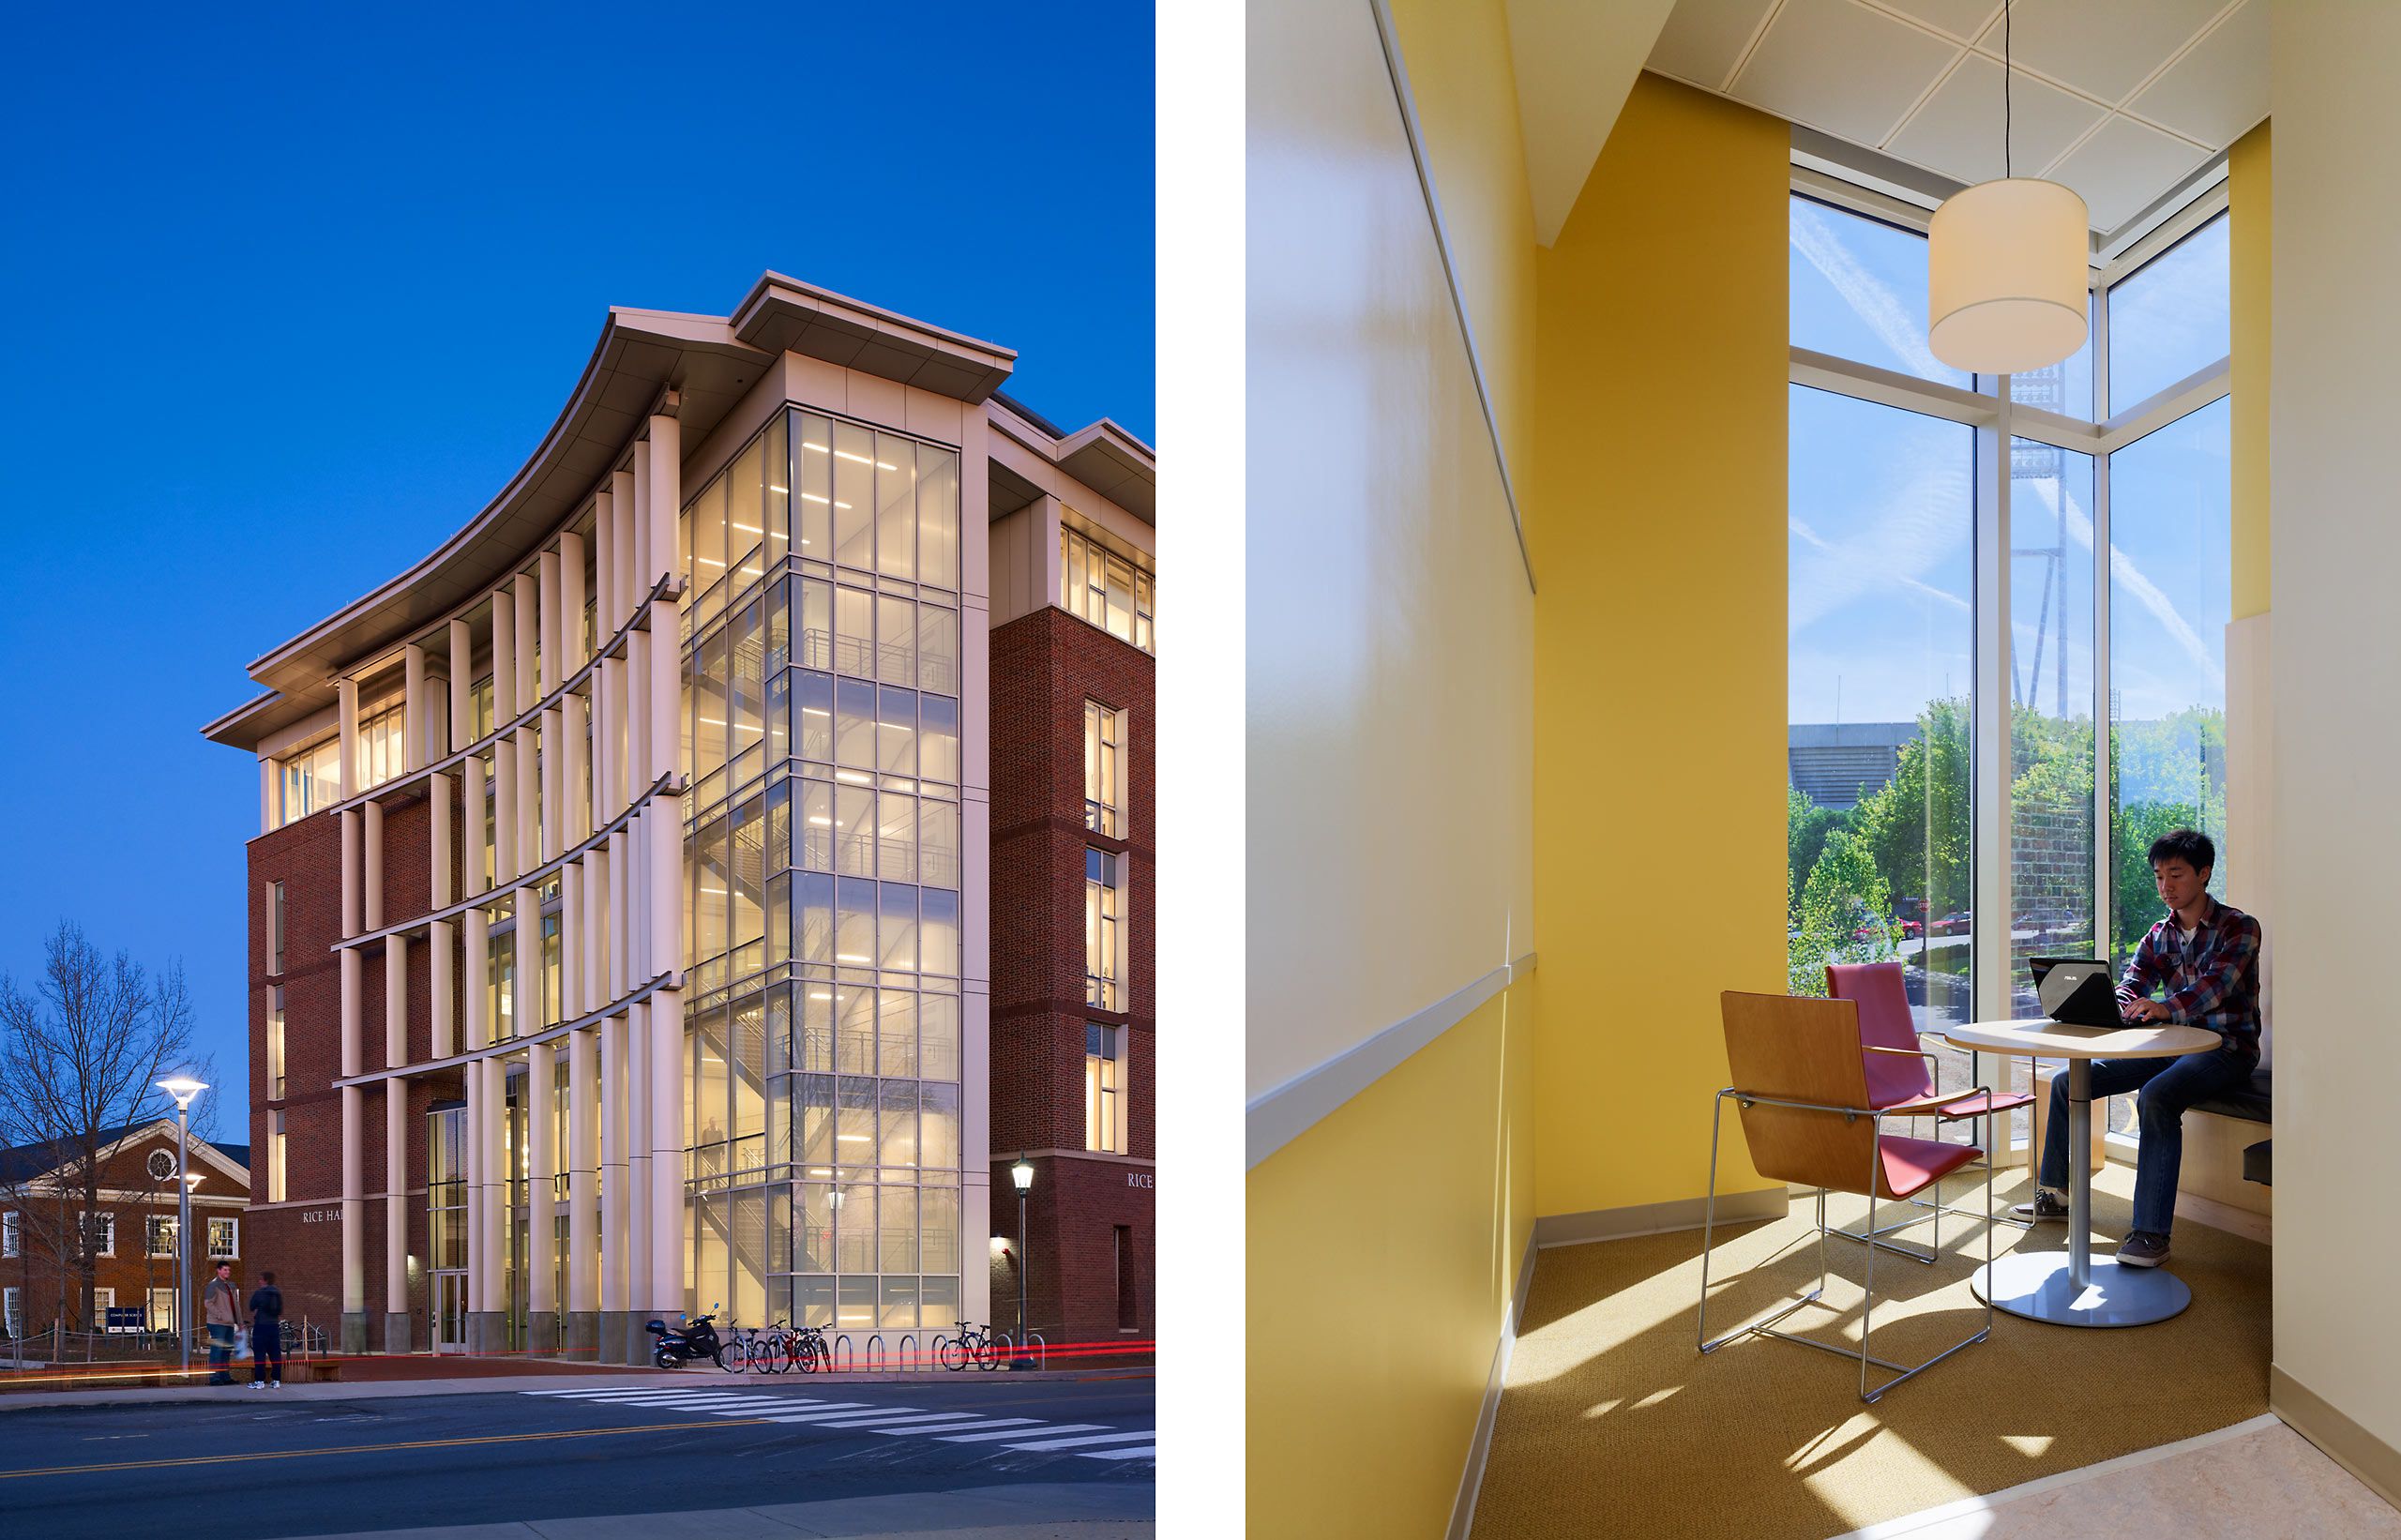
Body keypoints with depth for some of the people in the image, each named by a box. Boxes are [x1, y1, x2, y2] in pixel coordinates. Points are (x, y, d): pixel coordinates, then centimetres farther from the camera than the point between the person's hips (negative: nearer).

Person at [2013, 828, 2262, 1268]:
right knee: (2067, 1081, -2)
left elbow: (2217, 983, -24)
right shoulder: (2159, 935, 13)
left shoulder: (2238, 927, -7)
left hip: (2226, 1048, -7)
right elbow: (2131, 984, 1)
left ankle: (2151, 1232, -37)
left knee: (2156, 1097, -36)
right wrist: (2114, 1005, -24)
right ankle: (2056, 1193, 12)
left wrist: (2168, 1008, -42)